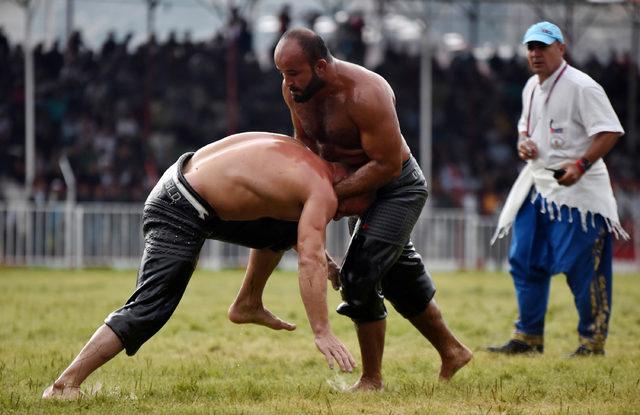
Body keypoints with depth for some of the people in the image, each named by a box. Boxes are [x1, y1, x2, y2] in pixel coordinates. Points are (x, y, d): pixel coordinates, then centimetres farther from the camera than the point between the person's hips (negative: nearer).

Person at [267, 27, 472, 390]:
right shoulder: (294, 91, -12)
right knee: (399, 276, 19)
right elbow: (306, 142, 7)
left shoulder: (365, 94, -34)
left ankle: (372, 380, -3)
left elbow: (388, 165, -30)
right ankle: (452, 352, 37)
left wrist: (334, 192, -29)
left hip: (398, 187, -8)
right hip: (362, 186, 8)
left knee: (359, 275, -16)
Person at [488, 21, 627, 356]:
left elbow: (609, 131, -18)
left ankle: (593, 341, 2)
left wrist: (581, 164, -29)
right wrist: (523, 142, 4)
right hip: (537, 186, 8)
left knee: (581, 266, -8)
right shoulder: (531, 87, 12)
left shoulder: (581, 87, -13)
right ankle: (528, 337, 19)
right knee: (523, 260, 9)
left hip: (577, 189, -8)